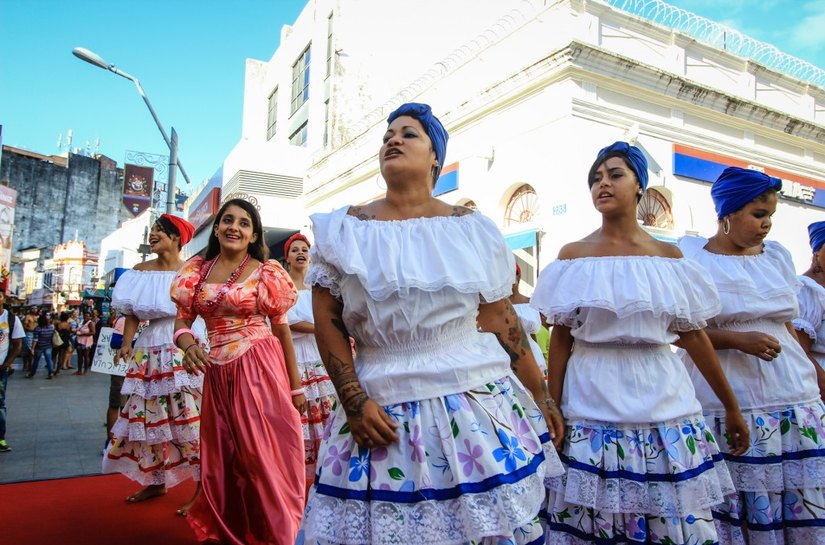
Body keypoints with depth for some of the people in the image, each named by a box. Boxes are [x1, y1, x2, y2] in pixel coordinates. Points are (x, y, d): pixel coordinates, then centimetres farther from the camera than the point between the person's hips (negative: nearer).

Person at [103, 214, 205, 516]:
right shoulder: (141, 271, 11)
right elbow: (132, 313, 9)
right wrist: (126, 343, -5)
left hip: (184, 347, -5)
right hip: (149, 350, 6)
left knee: (189, 417, -7)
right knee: (148, 415, 11)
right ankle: (156, 481, 26)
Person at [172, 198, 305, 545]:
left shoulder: (266, 272, 0)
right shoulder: (196, 271, 9)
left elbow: (281, 328, 2)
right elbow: (182, 322, 8)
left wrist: (296, 385, 2)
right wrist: (188, 344, -17)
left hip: (261, 368, -4)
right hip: (217, 372, 4)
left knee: (263, 454, -1)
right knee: (222, 459, 13)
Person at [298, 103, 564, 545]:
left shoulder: (472, 229, 4)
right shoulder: (345, 230, 3)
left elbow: (503, 323, 5)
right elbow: (328, 321, 0)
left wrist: (541, 396, 6)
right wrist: (354, 400, -8)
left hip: (477, 401, 1)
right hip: (383, 410, 0)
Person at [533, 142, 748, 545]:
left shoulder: (668, 255, 6)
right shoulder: (573, 255, 2)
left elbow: (694, 335, 8)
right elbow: (560, 339, 1)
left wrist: (731, 407, 11)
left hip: (662, 406, 2)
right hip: (593, 409, -1)